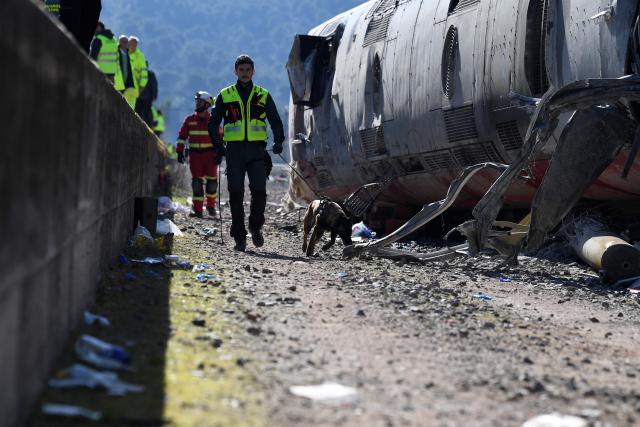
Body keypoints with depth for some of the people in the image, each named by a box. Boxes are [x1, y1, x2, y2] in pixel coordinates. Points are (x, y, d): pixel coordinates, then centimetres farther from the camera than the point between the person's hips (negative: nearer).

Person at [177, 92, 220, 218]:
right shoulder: (189, 120, 6)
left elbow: (219, 138, 6)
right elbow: (182, 136, 9)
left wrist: (219, 154, 0)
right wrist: (180, 151, 2)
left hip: (210, 155, -1)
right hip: (195, 155, 1)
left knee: (212, 181, 1)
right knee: (197, 182, -3)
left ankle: (211, 206, 21)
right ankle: (198, 210, -1)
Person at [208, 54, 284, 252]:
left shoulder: (263, 95, 11)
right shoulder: (225, 95, 9)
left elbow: (276, 121, 14)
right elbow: (213, 123, 11)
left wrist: (278, 141, -4)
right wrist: (218, 145, -4)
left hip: (257, 149, 0)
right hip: (234, 150, 0)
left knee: (259, 191, -11)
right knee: (236, 194, -4)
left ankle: (255, 226, 13)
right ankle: (239, 237, 3)